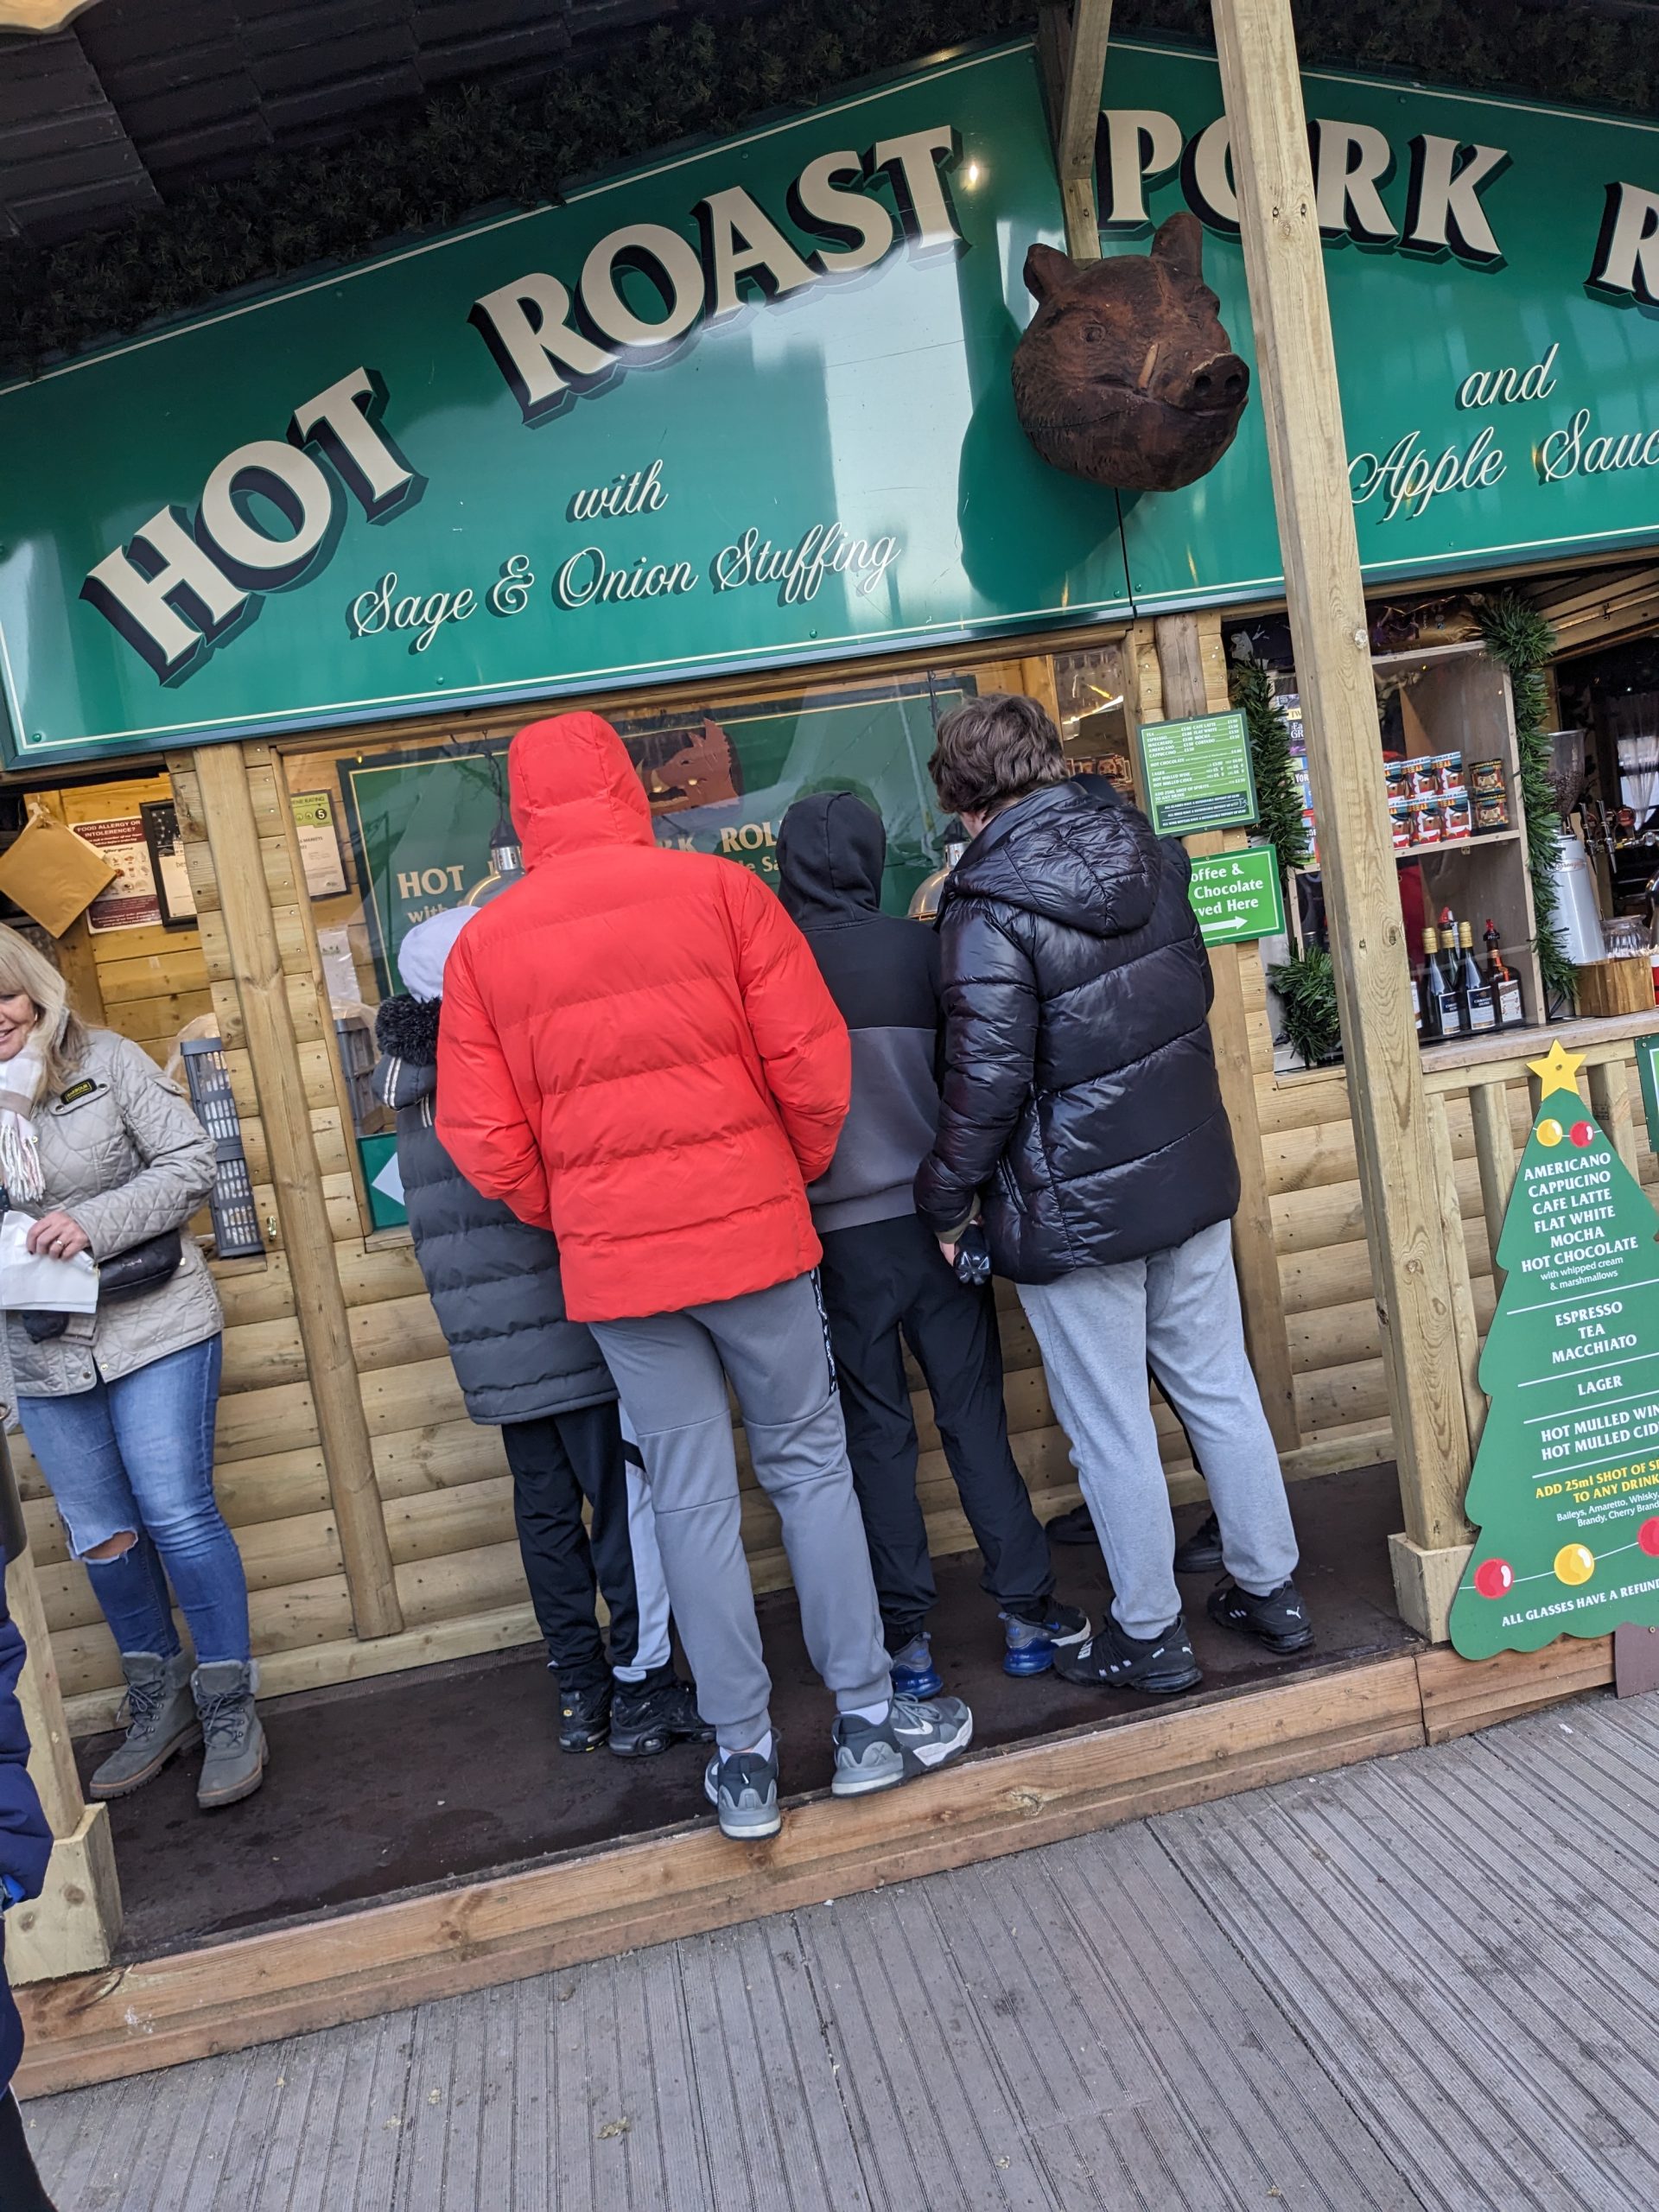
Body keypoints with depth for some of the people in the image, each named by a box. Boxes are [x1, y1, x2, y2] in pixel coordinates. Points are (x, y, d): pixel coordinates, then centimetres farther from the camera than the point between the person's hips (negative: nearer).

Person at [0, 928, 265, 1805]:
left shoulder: (106, 1061, -5)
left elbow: (190, 1162, -8)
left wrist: (95, 1222, -19)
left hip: (153, 1329, -4)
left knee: (178, 1517, -2)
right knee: (102, 1536, 13)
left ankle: (230, 1713, 14)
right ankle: (159, 1704, 33)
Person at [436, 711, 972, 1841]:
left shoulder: (484, 945, 0)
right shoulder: (718, 888, -5)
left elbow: (483, 1140, -1)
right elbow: (812, 1058, -8)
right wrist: (801, 1168, 10)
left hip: (614, 1263, 2)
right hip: (752, 1227, -1)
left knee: (691, 1499, 10)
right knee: (810, 1466, 12)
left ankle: (745, 1760, 21)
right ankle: (869, 1721, 22)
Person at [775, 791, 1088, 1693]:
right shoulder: (918, 947, -4)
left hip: (835, 1233, 0)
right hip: (931, 1213, 0)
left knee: (876, 1431, 8)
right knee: (975, 1414, 9)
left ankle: (906, 1640, 16)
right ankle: (1026, 1615, 17)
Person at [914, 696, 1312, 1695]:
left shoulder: (991, 906, -18)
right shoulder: (1151, 855, 3)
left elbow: (987, 1080, -19)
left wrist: (947, 1199, -6)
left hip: (1075, 1203, -7)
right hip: (1191, 1170, 7)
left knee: (1111, 1427, 8)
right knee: (1221, 1388, 19)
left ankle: (1150, 1634, 23)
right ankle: (1272, 1589, 33)